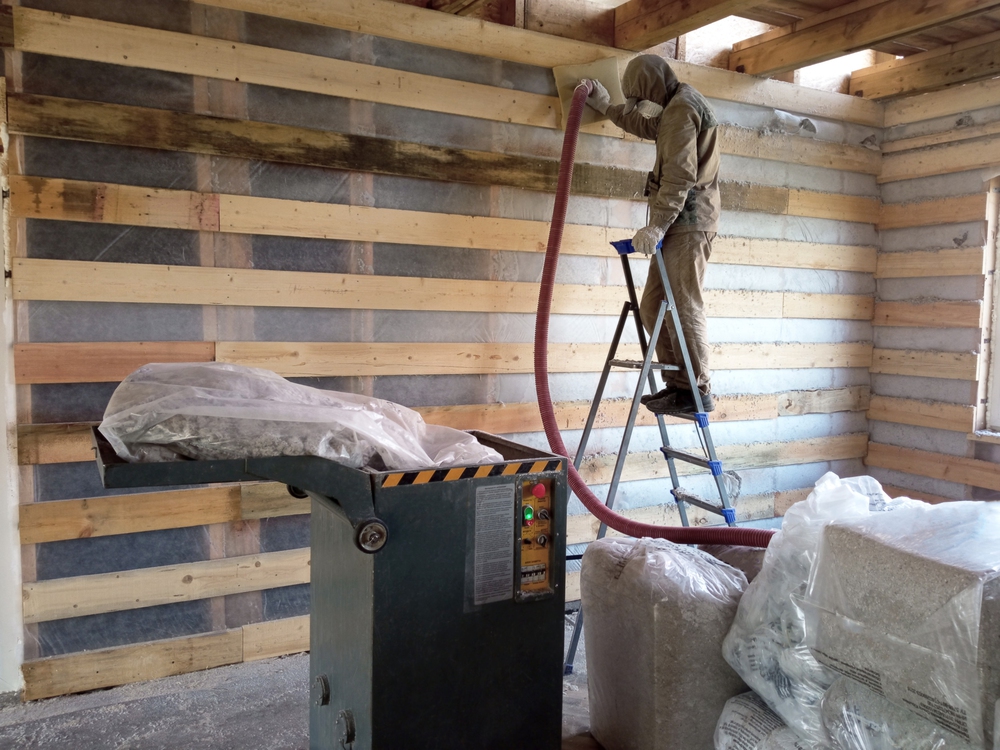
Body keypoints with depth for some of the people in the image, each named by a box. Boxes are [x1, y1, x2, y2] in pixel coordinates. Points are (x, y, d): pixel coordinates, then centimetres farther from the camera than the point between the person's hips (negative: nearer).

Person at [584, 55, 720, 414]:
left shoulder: (681, 108, -8)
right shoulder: (678, 108, 24)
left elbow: (680, 174, -20)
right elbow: (647, 126, 45)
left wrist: (657, 224, -24)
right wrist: (606, 106, 47)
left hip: (687, 223, -10)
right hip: (679, 224, 10)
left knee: (683, 307, -11)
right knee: (652, 307, 7)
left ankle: (698, 391, -7)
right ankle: (677, 384, 9)